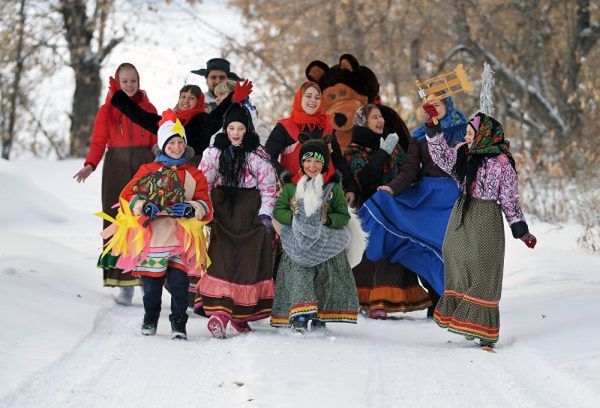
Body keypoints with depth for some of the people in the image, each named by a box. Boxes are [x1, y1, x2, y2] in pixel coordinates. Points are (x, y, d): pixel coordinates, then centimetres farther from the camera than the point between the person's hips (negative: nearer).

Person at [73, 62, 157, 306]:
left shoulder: (148, 109, 11)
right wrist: (90, 165, -15)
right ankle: (124, 284, -6)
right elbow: (98, 142, 2)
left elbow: (157, 143, 11)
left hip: (144, 167, 0)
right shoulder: (107, 110, 8)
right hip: (116, 169, 0)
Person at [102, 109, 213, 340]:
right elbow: (127, 195, 6)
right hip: (150, 236, 0)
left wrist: (190, 209, -14)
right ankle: (150, 320, 28)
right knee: (151, 284, 5)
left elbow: (206, 206, 7)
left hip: (180, 239, 0)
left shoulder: (194, 175, 11)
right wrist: (143, 206, -13)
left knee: (179, 281, -13)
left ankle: (179, 325, -3)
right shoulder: (148, 170, 9)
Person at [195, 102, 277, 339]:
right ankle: (218, 313, -20)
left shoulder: (258, 155, 4)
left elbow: (268, 187, 4)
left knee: (248, 263, 0)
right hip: (222, 214, -1)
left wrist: (265, 214, -4)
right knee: (221, 262, -12)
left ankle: (240, 313, 12)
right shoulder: (214, 153, 5)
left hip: (250, 217, 1)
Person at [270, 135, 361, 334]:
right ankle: (299, 317, -24)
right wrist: (293, 217, -13)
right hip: (298, 241, -1)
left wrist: (328, 219, -16)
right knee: (299, 274, -16)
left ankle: (318, 317, 17)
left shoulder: (333, 187, 4)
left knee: (324, 280, 4)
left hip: (326, 243, 1)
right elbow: (278, 211, 5)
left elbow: (344, 216, 4)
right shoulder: (292, 186, 5)